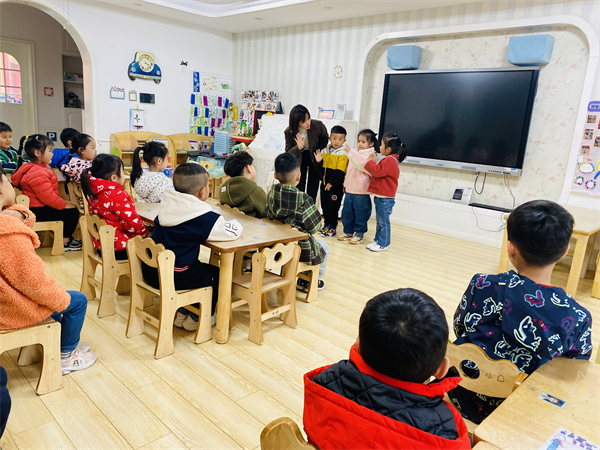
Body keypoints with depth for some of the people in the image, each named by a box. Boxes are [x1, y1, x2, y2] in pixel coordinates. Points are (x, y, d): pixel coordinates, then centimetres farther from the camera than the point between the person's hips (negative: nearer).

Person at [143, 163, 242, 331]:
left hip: (150, 270, 8)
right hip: (171, 278, -8)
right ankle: (197, 319, 23)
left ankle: (182, 313, 35)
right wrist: (236, 223, 7)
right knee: (217, 274, 11)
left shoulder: (167, 206, 4)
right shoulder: (201, 216, -19)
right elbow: (232, 231, -17)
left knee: (197, 267, 30)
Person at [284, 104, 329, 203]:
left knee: (312, 192, 4)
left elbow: (324, 139, 1)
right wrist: (298, 147, -34)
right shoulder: (288, 132, -20)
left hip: (315, 159, 0)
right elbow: (288, 153, -14)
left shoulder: (318, 125, -22)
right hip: (299, 161, 0)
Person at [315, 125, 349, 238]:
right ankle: (326, 225, 29)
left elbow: (340, 171, -18)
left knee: (333, 207, 0)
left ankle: (332, 228, 12)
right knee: (324, 206, 15)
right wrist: (318, 161, -7)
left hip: (336, 186, -7)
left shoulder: (343, 154, -12)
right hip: (324, 184, 7)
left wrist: (331, 183, -18)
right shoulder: (325, 151, 7)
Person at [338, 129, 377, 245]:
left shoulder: (369, 156, -9)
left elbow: (362, 164, -30)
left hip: (361, 193, -8)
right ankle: (348, 232, 27)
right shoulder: (355, 154, 15)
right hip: (350, 190, 8)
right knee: (347, 213, 13)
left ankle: (358, 234, 15)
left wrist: (352, 153, -33)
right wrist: (345, 184, 24)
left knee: (360, 214, 3)